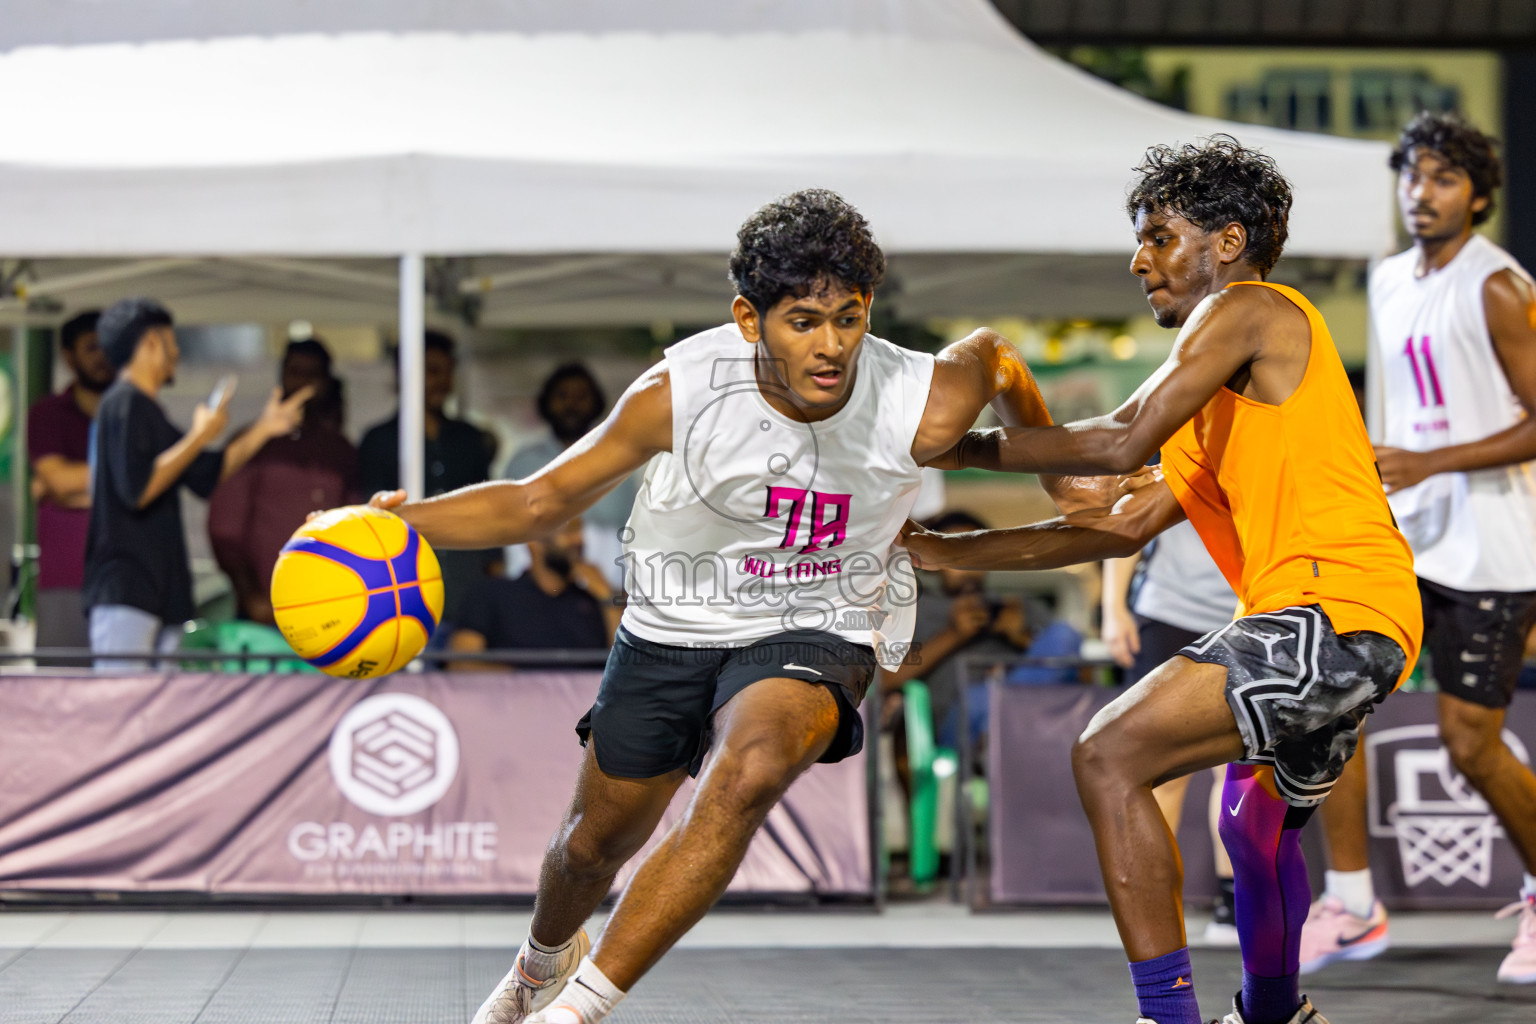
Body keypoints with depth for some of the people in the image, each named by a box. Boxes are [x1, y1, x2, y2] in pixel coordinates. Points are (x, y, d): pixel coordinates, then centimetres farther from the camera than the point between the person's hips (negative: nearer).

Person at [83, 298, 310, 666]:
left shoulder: (144, 408, 21)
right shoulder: (124, 403, -9)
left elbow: (206, 474, 26)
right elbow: (136, 488, -20)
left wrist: (263, 429, 24)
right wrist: (199, 437, -13)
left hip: (158, 590, 10)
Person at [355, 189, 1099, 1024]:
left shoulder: (919, 409, -22)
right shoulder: (677, 393, -22)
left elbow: (995, 355, 3)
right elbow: (542, 501, -10)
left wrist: (1055, 477, 15)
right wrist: (406, 519, -25)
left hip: (815, 635, -2)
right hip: (674, 632, 2)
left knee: (748, 774, -35)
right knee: (596, 841, 17)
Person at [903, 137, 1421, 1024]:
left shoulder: (1249, 309, -3)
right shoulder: (1220, 404, 26)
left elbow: (1123, 442, -14)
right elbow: (1126, 526, 24)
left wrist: (966, 447, -4)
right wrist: (949, 552, 21)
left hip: (1330, 612, -11)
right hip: (1357, 629, 11)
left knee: (1111, 757, -17)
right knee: (1258, 823, 32)